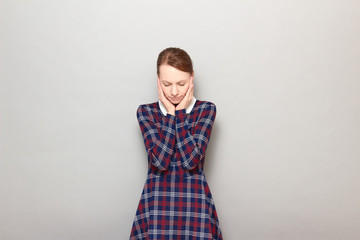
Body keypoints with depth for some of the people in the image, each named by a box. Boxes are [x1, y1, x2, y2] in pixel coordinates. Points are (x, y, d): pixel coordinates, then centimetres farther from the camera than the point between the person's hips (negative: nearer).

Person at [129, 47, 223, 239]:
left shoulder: (206, 109, 0)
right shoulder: (146, 111, 2)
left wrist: (180, 113, -8)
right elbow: (160, 161, -11)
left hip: (194, 198, 0)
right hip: (157, 198, 1)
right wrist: (170, 114, -8)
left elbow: (191, 160, -11)